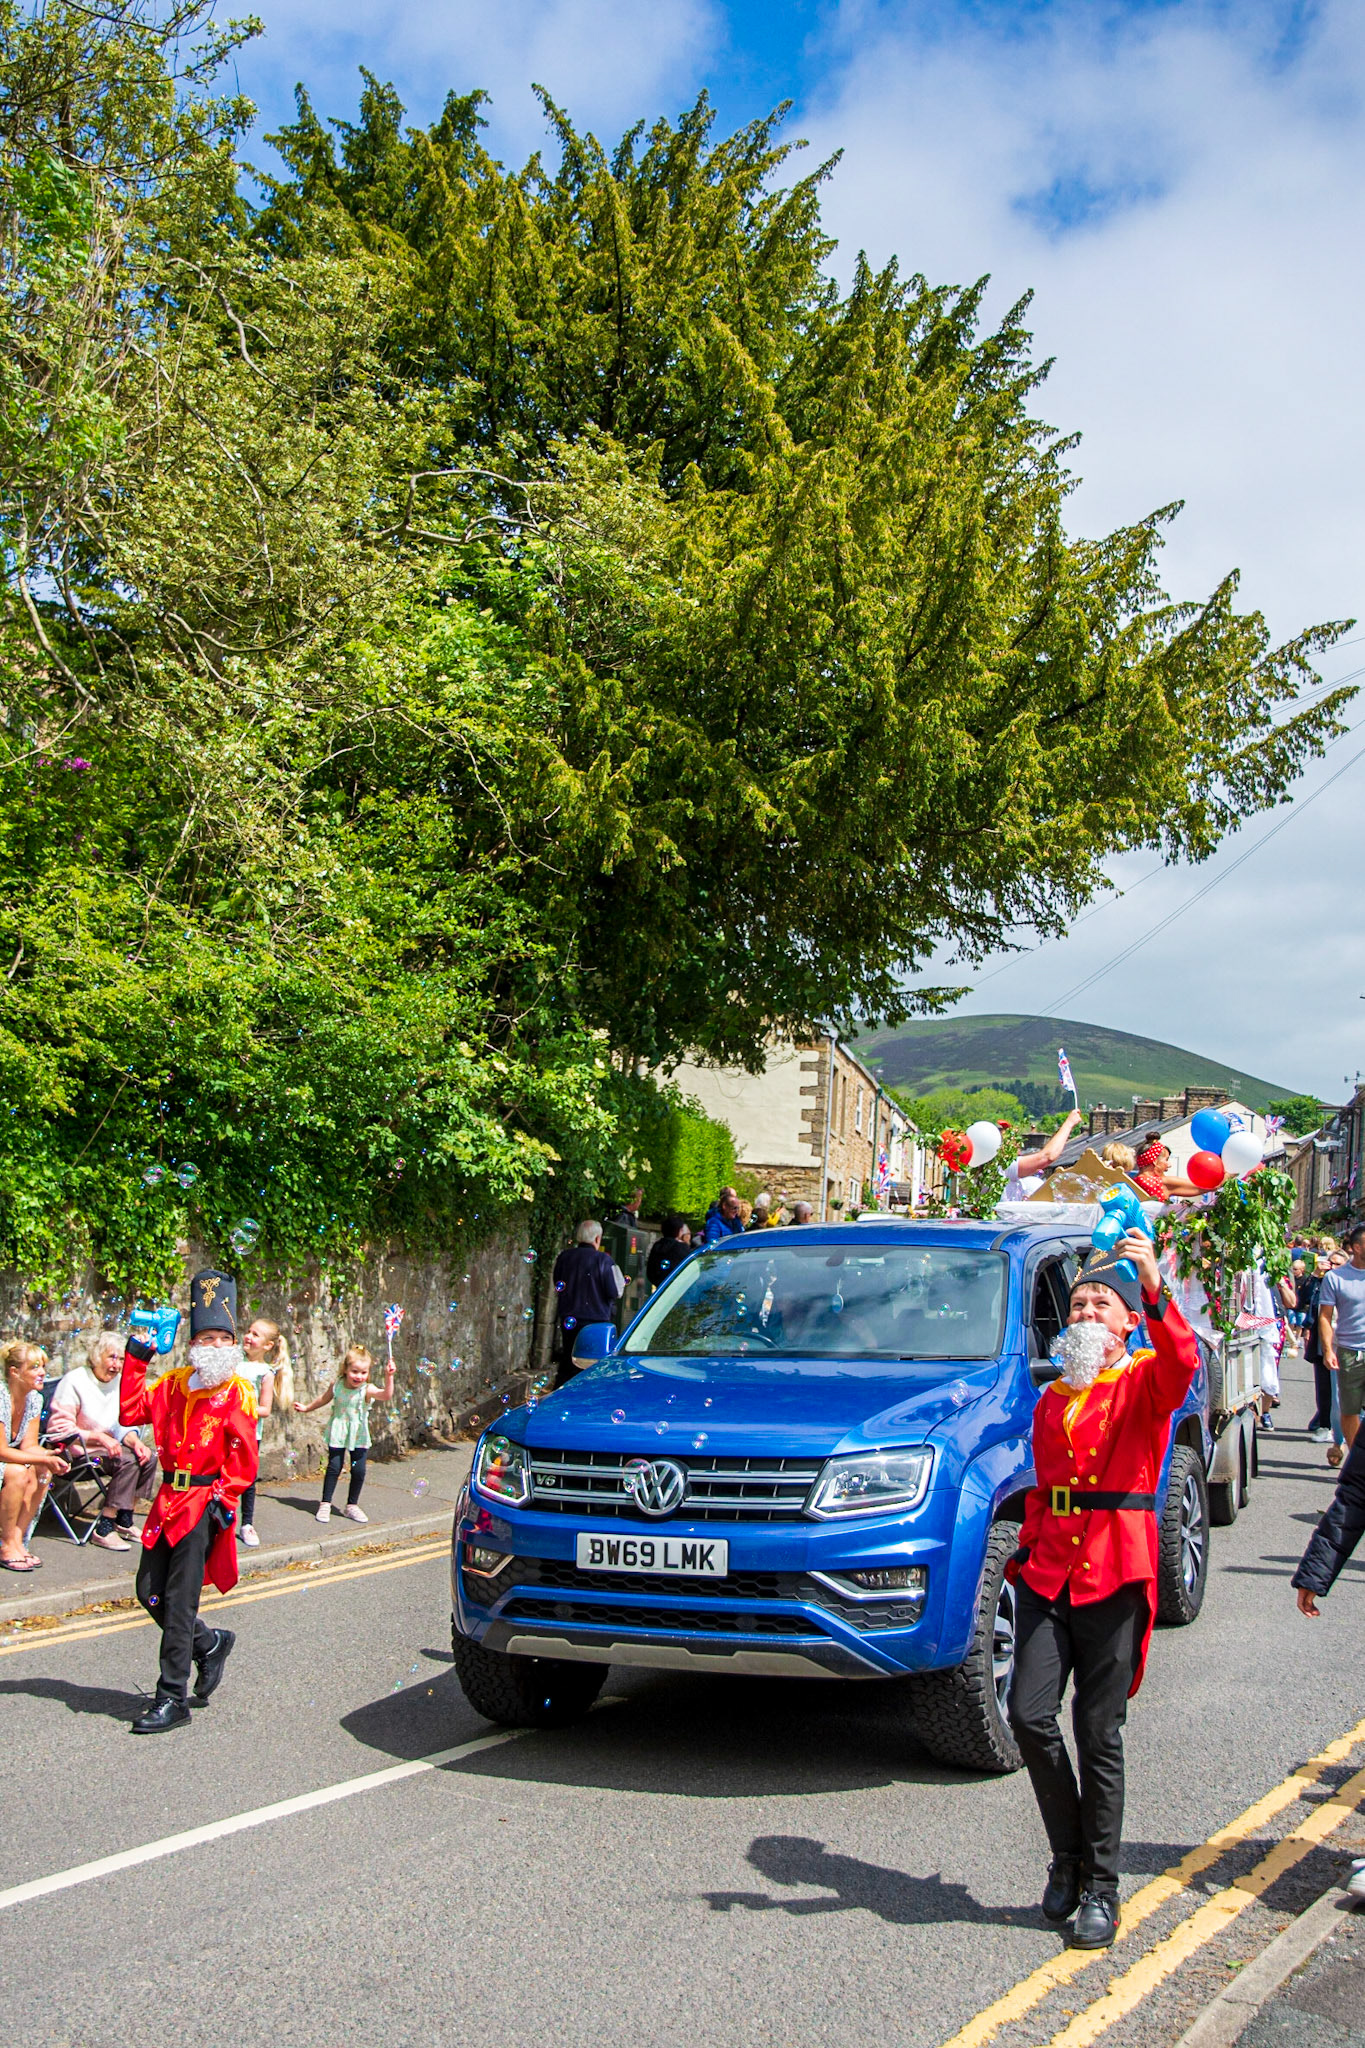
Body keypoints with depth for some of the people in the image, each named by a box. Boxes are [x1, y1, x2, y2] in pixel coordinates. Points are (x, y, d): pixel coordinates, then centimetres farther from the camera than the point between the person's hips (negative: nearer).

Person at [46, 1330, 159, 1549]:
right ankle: (103, 1529, -24)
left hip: (106, 1445, 8)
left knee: (148, 1456, -12)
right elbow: (60, 1429, -16)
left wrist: (135, 1441, -12)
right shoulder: (74, 1381, -13)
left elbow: (123, 1426, 11)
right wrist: (100, 1438, -26)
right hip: (75, 1451, -8)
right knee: (128, 1460, -27)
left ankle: (124, 1519, -2)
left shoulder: (118, 1383, 8)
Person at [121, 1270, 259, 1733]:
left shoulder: (238, 1391, -6)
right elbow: (131, 1413, 3)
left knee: (179, 1600, -4)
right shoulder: (175, 1383, 9)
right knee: (149, 1590, 9)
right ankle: (210, 1644, 31)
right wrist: (136, 1361, -1)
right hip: (170, 1498, 6)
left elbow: (243, 1453, -9)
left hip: (205, 1502, -6)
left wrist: (226, 1497, -17)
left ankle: (173, 1699, 4)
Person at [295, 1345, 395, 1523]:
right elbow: (324, 1398, 13)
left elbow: (386, 1395, -40)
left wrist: (389, 1377, -56)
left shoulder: (367, 1390, -20)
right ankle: (325, 1504, 14)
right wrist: (306, 1408, 27)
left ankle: (352, 1505, 20)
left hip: (359, 1436, -1)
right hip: (338, 1433, 1)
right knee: (334, 1467, 0)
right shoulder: (337, 1385, -10)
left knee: (359, 1470, 1)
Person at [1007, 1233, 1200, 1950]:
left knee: (1099, 1736, 0)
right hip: (1048, 1572, 5)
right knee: (1029, 1716, -5)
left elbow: (1181, 1366, -26)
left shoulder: (1143, 1380, -1)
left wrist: (1156, 1293, -41)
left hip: (1114, 1575, -5)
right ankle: (1068, 1856, 17)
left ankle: (1100, 1887, 14)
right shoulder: (1053, 1399, 18)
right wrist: (1025, 1549, 13)